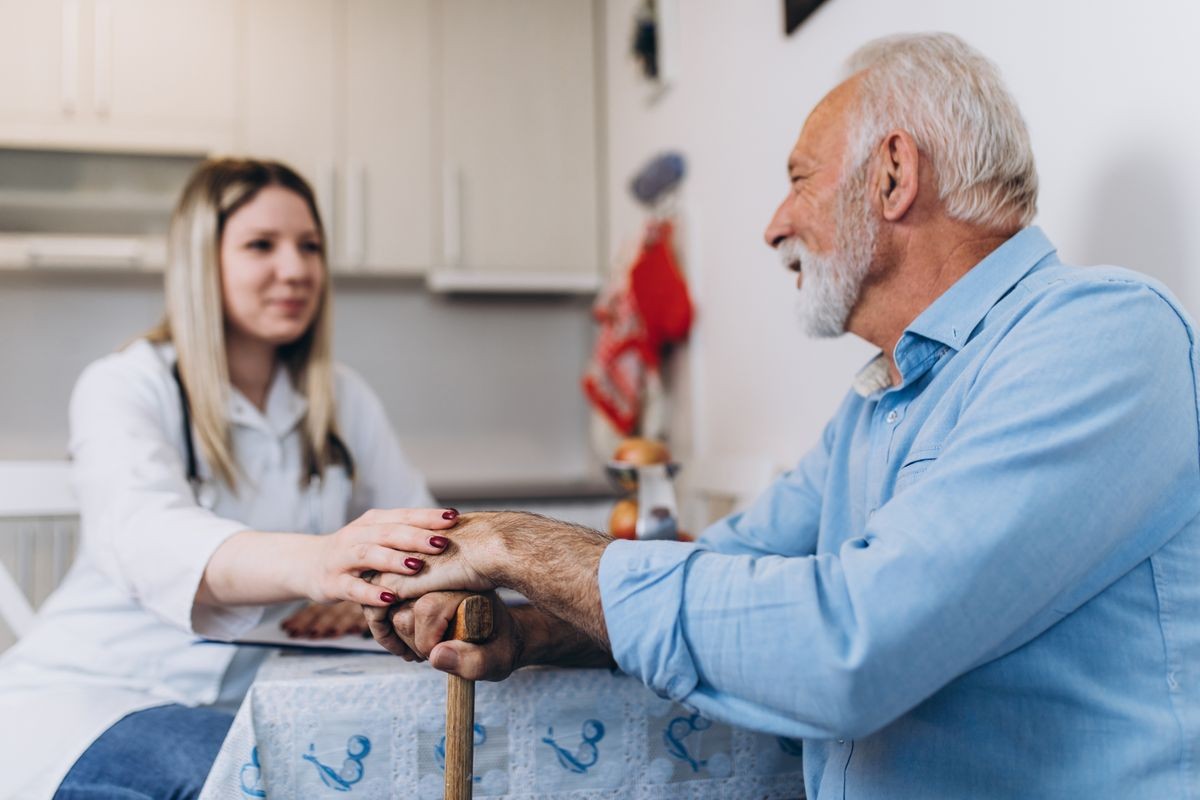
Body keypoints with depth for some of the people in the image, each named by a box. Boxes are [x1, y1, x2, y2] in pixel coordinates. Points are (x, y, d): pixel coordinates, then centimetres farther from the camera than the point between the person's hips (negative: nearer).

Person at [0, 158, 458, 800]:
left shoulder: (343, 401, 6)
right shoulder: (124, 387, -10)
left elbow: (423, 540, 3)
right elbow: (144, 534, -31)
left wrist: (364, 596, -20)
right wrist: (313, 563, -51)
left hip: (250, 697, 5)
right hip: (85, 693, -4)